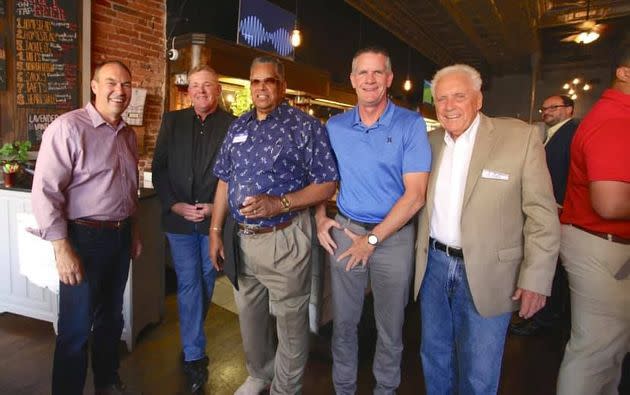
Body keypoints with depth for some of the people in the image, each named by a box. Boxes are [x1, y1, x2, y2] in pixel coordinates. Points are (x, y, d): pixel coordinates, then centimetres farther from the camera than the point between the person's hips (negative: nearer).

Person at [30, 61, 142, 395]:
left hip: (120, 236, 7)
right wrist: (63, 250, -21)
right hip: (84, 238, -7)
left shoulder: (128, 134, 8)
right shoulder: (67, 127, -14)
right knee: (76, 328, 4)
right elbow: (45, 191, -18)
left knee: (111, 317, 21)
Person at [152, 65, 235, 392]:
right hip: (179, 218, 0)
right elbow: (159, 168, 4)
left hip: (216, 218, 0)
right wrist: (175, 205, -8)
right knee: (189, 284, 3)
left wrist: (216, 206, -11)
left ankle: (192, 339, 38)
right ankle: (194, 356, 15)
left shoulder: (232, 125, -2)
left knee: (206, 282, 14)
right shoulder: (172, 122, 4)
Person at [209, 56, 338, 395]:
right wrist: (215, 231, 9)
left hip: (285, 239, -5)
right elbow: (225, 181, 13)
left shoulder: (305, 126, -8)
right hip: (242, 238, 6)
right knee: (249, 317, 21)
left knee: (290, 323, 8)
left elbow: (327, 184, -11)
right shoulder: (237, 127, 10)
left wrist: (279, 204, -23)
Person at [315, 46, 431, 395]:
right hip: (345, 231, 3)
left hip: (394, 235, -2)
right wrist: (321, 218, 0)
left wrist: (373, 239, -14)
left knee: (390, 326, 13)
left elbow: (415, 194, -12)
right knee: (343, 321, 12)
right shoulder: (335, 126, 4)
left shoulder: (411, 125, -7)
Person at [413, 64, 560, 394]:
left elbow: (542, 214, -10)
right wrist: (421, 252, 6)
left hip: (486, 274, -4)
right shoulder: (430, 142, 4)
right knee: (434, 357, 20)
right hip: (434, 265, 4)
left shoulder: (520, 137, -10)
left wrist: (536, 278, -12)